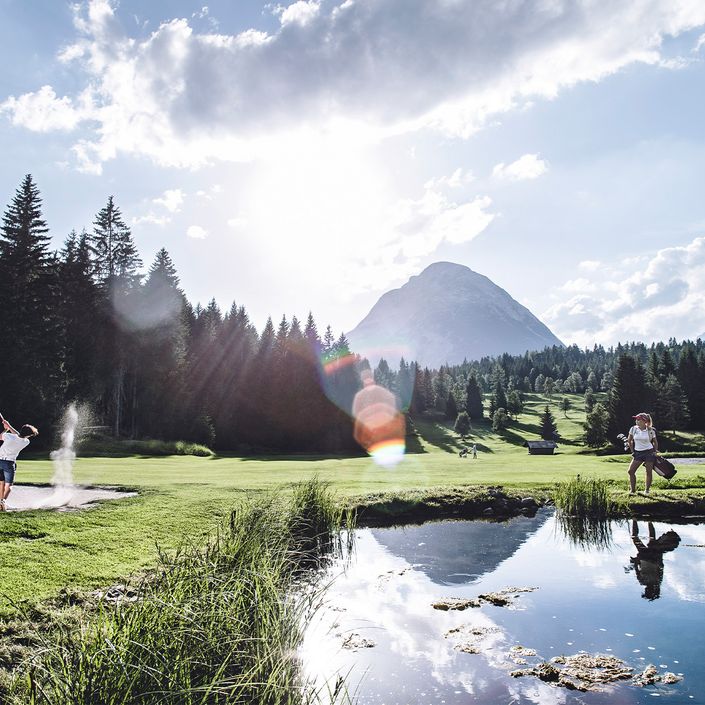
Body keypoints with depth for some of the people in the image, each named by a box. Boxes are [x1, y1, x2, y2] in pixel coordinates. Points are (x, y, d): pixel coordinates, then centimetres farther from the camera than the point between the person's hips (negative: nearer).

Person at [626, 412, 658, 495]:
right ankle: (632, 490, 4)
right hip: (638, 453, 2)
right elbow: (629, 441, 10)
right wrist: (632, 451, 7)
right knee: (630, 471, -6)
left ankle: (646, 490, 17)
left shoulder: (651, 431, -6)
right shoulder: (633, 429, -2)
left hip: (649, 452, -2)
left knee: (649, 472, 3)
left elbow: (655, 442, 10)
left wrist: (655, 451, 5)